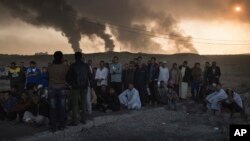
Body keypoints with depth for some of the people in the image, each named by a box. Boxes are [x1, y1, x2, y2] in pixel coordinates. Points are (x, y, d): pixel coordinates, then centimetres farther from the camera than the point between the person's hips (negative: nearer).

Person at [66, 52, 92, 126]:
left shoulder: (72, 66, -7)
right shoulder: (86, 65, 1)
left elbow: (68, 77, -2)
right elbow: (90, 76, 3)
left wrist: (70, 83, 13)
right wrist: (90, 83, 11)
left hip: (76, 87, -3)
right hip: (84, 86, 3)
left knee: (75, 104, 2)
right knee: (83, 102, 12)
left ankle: (75, 121, 1)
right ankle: (83, 119, 16)